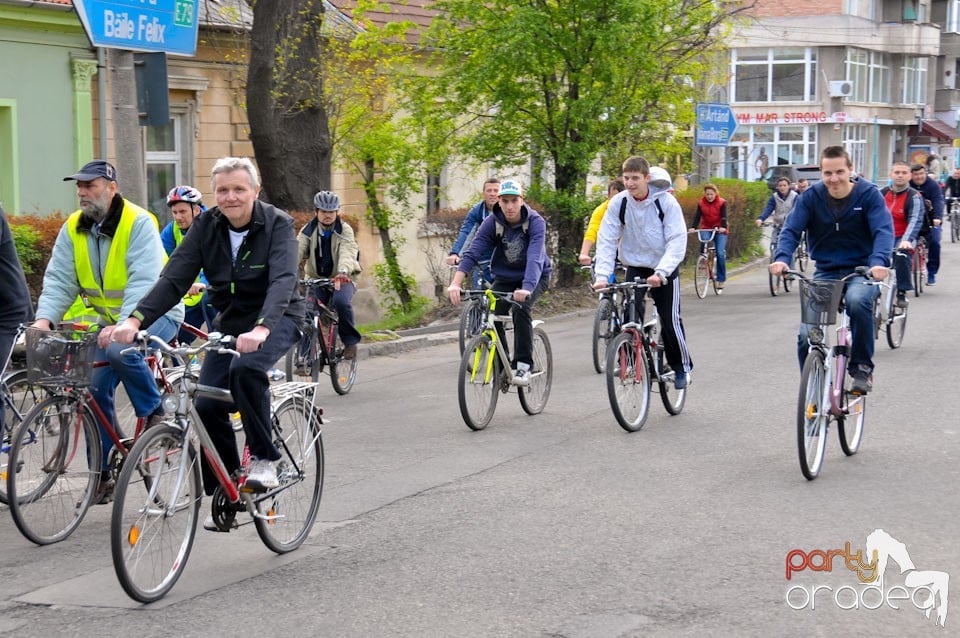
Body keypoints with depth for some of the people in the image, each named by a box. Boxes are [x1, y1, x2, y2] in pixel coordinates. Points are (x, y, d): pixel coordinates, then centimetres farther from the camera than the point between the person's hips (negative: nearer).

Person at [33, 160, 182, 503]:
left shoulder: (138, 223, -19)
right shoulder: (73, 229, -1)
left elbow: (143, 282, -28)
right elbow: (59, 280, -8)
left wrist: (124, 326, -41)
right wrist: (45, 318, -26)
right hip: (107, 318, 6)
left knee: (121, 350, -35)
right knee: (95, 388, -3)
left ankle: (153, 413, -9)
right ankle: (103, 474, 9)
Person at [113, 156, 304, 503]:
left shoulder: (278, 225, -17)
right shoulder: (206, 226, -5)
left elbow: (283, 281, -32)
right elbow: (173, 279, -14)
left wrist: (260, 329, -50)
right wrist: (136, 319, -30)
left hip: (276, 319, -5)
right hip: (229, 323, 5)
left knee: (245, 367, -35)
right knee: (207, 406, -8)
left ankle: (263, 458, -18)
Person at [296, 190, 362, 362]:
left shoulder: (345, 230, -7)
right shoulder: (308, 230, -1)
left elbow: (347, 252, -26)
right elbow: (297, 250, -17)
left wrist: (343, 271, -48)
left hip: (341, 280, -2)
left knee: (341, 302, -32)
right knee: (308, 314, -17)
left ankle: (350, 342, -12)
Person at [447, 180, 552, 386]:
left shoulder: (535, 222, -25)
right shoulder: (492, 222, -17)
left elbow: (535, 257, -38)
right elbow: (472, 253, -27)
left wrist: (526, 288, -56)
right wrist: (456, 283, -42)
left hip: (535, 276, -3)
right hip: (504, 277, 3)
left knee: (520, 308, -30)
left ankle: (523, 365, -19)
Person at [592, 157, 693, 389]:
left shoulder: (666, 202, -17)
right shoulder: (618, 203, -10)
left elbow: (677, 241, -21)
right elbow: (606, 240, -12)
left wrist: (661, 273, -34)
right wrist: (602, 275, -25)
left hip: (664, 268, -2)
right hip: (635, 267, 2)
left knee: (670, 320, -4)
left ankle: (682, 367, 17)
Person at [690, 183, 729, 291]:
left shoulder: (722, 202, -6)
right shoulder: (701, 203, 0)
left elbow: (723, 216, -16)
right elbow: (697, 216, -10)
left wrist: (723, 227, -35)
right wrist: (693, 227, -28)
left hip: (719, 230, -2)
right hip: (706, 228, 2)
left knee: (720, 253, -14)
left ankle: (721, 280, -5)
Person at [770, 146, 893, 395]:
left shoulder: (869, 194, -8)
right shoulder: (811, 197, -3)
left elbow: (883, 230, -19)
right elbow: (791, 229, -11)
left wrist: (879, 261, -40)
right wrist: (782, 258, -32)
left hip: (861, 271, -2)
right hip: (825, 272, 3)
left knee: (857, 301, -37)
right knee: (806, 335, -12)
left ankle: (862, 367, -16)